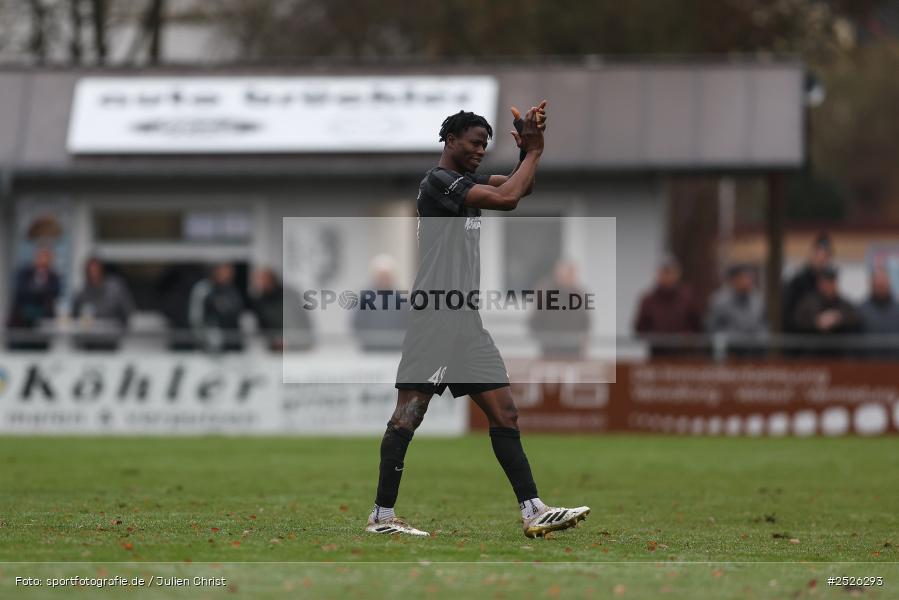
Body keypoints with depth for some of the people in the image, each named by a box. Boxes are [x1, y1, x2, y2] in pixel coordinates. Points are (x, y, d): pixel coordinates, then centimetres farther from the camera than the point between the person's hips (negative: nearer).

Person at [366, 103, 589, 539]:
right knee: (409, 414, -9)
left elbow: (520, 187, 27)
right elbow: (507, 198, -17)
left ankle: (533, 511, 1)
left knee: (504, 413, 4)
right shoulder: (439, 181, -8)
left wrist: (528, 150, 8)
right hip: (434, 319, -10)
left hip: (467, 321, 10)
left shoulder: (466, 182, 20)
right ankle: (382, 515, -7)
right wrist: (534, 152, -5)